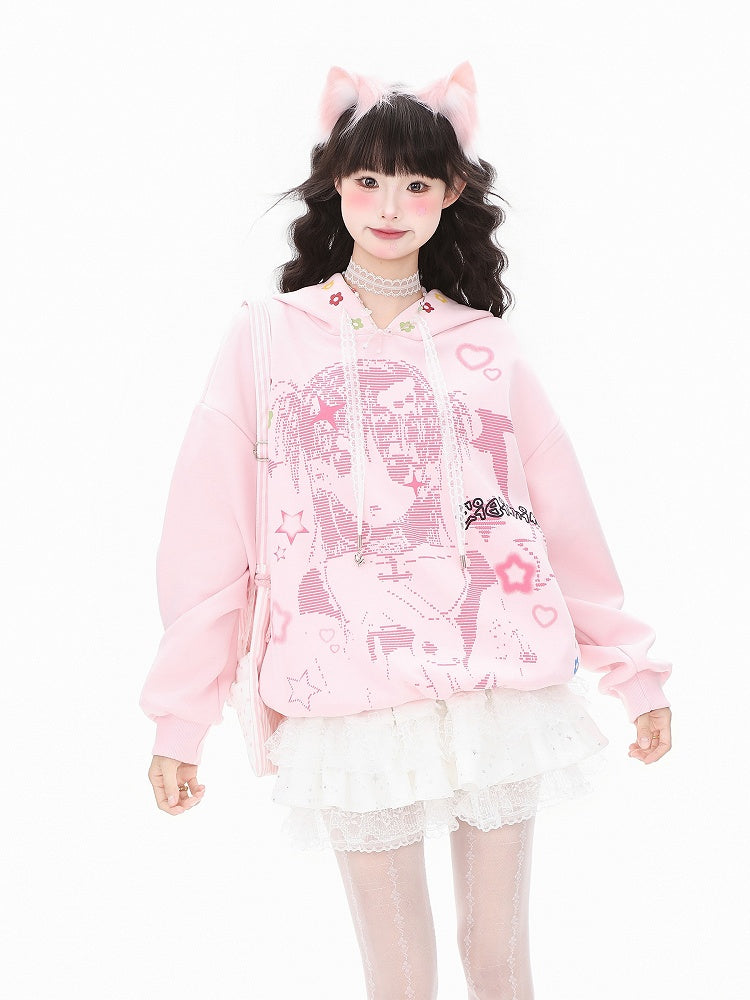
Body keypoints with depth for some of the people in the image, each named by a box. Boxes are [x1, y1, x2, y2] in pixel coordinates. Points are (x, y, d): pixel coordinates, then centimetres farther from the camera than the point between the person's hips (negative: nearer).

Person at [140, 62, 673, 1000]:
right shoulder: (269, 339, 3)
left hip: (502, 696, 2)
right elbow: (209, 538, 1)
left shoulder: (486, 346, 9)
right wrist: (181, 714, -1)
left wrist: (633, 669, 11)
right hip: (353, 708, -2)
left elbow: (563, 519, 10)